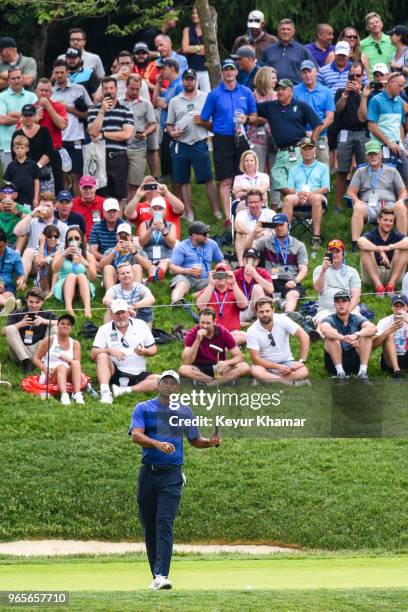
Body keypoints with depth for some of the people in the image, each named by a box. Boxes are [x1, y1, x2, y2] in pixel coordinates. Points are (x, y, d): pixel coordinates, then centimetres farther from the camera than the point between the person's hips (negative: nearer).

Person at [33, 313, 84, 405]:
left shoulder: (75, 344, 12)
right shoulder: (49, 341, 6)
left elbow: (77, 364, -2)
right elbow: (36, 359, 4)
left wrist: (68, 360, -24)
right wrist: (45, 369, -15)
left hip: (68, 377, 2)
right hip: (49, 377, -2)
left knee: (75, 363, -26)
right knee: (61, 366, -33)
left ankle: (77, 394, -48)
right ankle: (64, 396, -60)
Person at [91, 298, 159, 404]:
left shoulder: (140, 325, 8)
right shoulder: (105, 329, 4)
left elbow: (153, 349, 11)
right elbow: (93, 354, -5)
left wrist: (145, 352, -12)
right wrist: (109, 350, -23)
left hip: (137, 374, 1)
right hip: (115, 374, -1)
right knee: (102, 356, -29)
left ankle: (125, 390, -34)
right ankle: (105, 392, -42)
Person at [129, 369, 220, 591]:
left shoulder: (184, 411, 13)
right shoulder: (143, 408, 5)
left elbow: (195, 440, 21)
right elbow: (136, 435, -11)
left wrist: (211, 442, -1)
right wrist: (158, 444, -28)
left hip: (172, 475, -1)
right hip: (148, 473, 1)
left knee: (165, 524, -15)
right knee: (149, 527, 5)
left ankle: (162, 575, -25)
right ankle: (155, 575, 15)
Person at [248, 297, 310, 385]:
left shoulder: (282, 320, -11)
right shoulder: (252, 331, -12)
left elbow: (304, 337, -13)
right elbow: (256, 359, -14)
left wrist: (302, 361, -20)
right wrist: (278, 367, -24)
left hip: (286, 362, 1)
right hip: (267, 365, -1)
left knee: (303, 371, -30)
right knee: (255, 370, -36)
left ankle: (267, 380, -22)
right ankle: (292, 382, -28)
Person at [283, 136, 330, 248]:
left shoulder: (323, 167, 22)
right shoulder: (294, 170, 29)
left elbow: (325, 189, 6)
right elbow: (290, 189, 15)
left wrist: (310, 194, -13)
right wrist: (298, 194, -10)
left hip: (316, 196, -2)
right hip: (298, 197, 2)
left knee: (316, 198, -39)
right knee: (288, 198, -33)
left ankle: (316, 236, -44)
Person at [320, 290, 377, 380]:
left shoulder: (357, 319, 3)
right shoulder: (330, 320, -2)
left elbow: (373, 328, -18)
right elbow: (324, 330, -28)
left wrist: (356, 335, -38)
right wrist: (345, 338, -43)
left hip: (355, 361, 2)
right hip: (334, 363, -2)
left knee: (367, 336, -16)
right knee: (331, 337, -25)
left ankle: (363, 372, -26)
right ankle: (340, 373, -30)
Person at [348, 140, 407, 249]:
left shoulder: (392, 171, 21)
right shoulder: (361, 172, 21)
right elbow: (351, 191, 13)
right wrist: (358, 201, -9)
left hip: (389, 205, 0)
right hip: (368, 206, 0)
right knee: (358, 207, -35)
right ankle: (355, 243, -40)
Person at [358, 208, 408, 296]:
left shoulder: (397, 236, 3)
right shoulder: (370, 235, -2)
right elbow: (361, 242, -28)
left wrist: (389, 247, -33)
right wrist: (380, 250, -39)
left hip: (393, 275, 1)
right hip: (372, 276, -1)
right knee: (365, 250, -23)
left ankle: (391, 284, -23)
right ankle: (378, 285, -32)